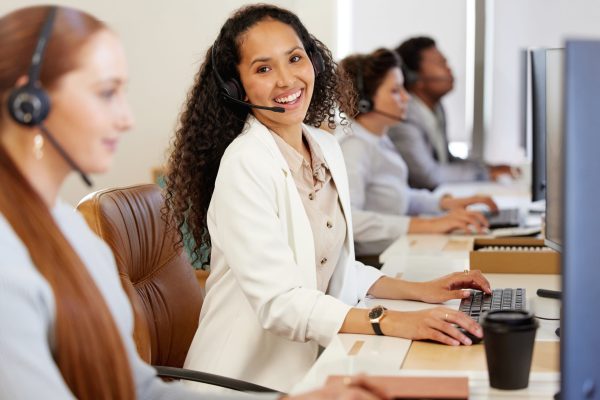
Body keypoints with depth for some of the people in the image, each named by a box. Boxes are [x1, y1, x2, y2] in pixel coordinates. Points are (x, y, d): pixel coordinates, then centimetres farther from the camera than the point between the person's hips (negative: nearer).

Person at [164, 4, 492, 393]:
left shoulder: (327, 148, 6)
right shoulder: (245, 164, -18)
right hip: (251, 376, -7)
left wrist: (419, 290, 4)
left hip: (313, 360, 7)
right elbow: (278, 302, -24)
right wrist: (393, 323, -30)